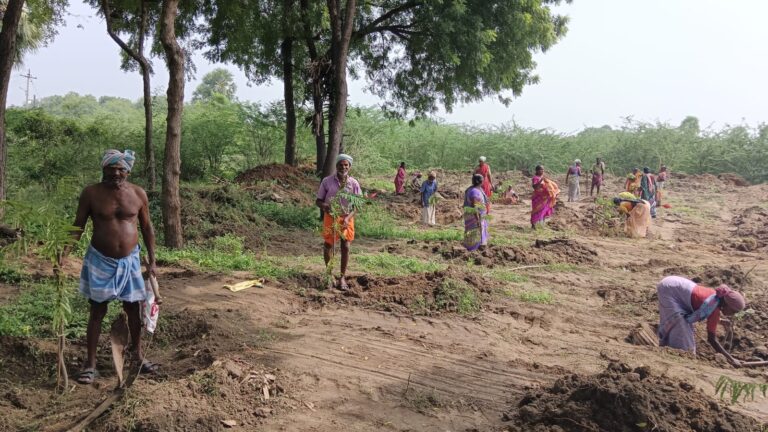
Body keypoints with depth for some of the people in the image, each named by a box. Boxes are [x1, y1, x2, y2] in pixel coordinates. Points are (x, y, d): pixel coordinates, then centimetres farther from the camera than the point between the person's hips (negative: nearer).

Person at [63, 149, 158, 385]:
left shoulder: (138, 194, -4)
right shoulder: (91, 193, -9)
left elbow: (147, 227, 4)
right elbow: (78, 227, -3)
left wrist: (152, 261, 3)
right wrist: (64, 252, -17)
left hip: (129, 261, 2)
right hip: (100, 260, -2)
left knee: (133, 308, 12)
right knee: (98, 311, 4)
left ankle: (138, 354, 29)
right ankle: (90, 364, 14)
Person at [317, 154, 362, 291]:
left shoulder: (354, 183, -6)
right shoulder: (327, 181, -7)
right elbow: (318, 200, -1)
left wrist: (348, 218, -18)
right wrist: (323, 205, -25)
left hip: (346, 218, 1)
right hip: (330, 217, 0)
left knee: (345, 247, 2)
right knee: (328, 245, 2)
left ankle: (343, 277, 14)